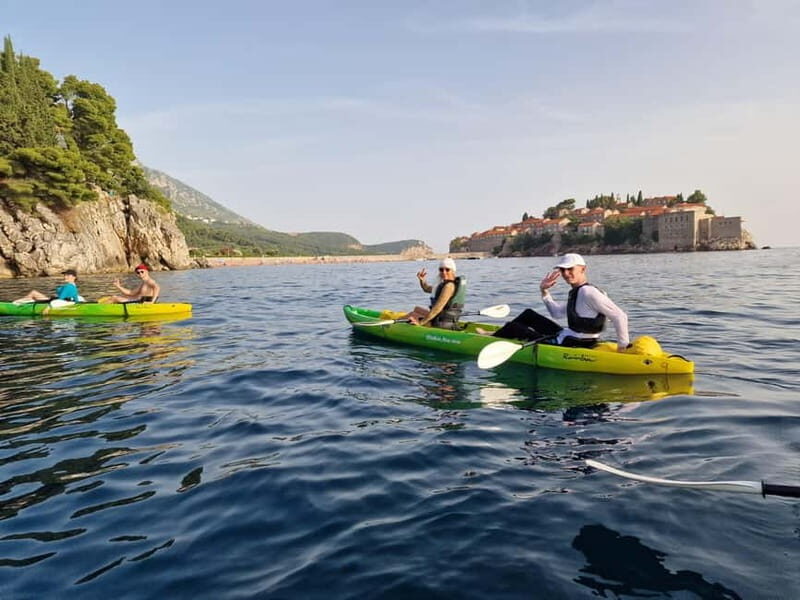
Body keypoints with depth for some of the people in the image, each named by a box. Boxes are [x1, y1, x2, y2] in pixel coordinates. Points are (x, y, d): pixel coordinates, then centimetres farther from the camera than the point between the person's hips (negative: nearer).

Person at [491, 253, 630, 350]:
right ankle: (497, 334, 30)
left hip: (570, 346, -9)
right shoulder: (576, 292, 8)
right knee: (528, 314, 21)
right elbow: (557, 313, 18)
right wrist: (544, 291, 10)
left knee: (513, 327, 3)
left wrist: (623, 346, -23)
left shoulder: (588, 292, -22)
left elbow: (620, 316, -25)